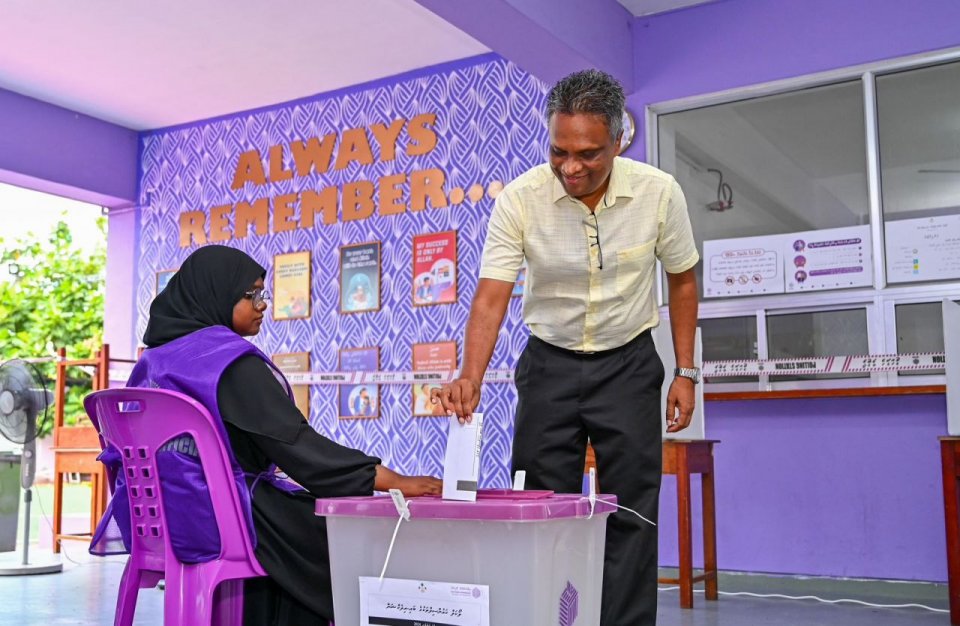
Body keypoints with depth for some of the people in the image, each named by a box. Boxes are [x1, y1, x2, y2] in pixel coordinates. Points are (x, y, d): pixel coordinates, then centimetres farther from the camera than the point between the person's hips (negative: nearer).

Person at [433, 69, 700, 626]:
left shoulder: (659, 193, -15)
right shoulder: (520, 199, -18)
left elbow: (682, 281, 0)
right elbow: (492, 295, -21)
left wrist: (686, 372, -2)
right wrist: (470, 378, -37)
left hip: (628, 364, 0)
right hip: (550, 364, 0)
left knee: (630, 514, 1)